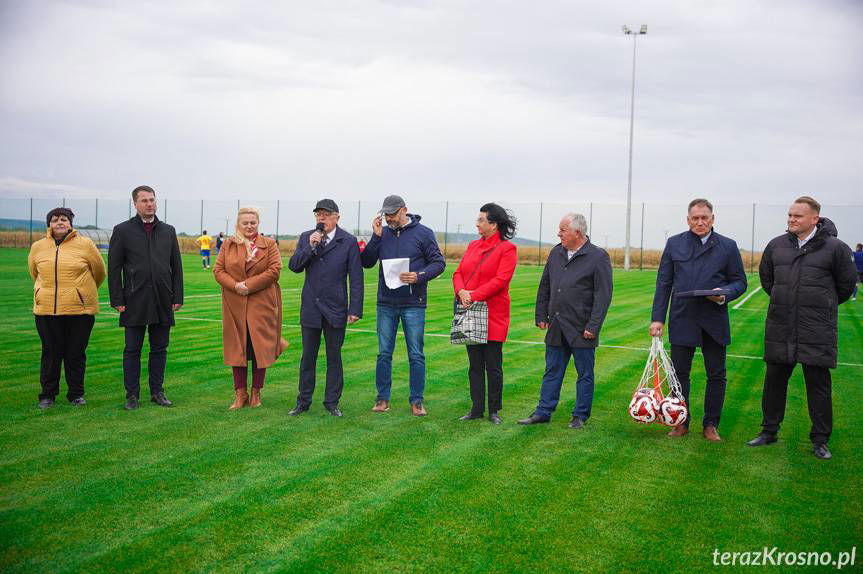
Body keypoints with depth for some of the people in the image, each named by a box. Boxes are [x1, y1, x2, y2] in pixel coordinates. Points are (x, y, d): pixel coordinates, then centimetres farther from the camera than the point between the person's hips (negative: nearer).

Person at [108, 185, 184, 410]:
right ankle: (132, 394, 12)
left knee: (159, 349, 8)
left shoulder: (168, 231, 11)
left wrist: (177, 297, 4)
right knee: (132, 350, 4)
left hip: (163, 302, 3)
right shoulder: (122, 230, 2)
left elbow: (176, 267, 11)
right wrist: (117, 300, -7)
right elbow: (114, 268, -1)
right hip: (135, 302, -3)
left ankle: (157, 391, 18)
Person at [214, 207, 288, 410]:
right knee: (237, 348, 4)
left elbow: (275, 270, -7)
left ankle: (256, 393, 12)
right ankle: (240, 394, 12)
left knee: (260, 348, 1)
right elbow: (218, 270, 4)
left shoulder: (269, 244, 4)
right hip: (235, 305, 2)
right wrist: (235, 285, -14)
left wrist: (249, 285, -14)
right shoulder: (228, 245, 10)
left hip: (261, 305, -2)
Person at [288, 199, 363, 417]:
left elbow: (356, 278, -5)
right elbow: (294, 266, -2)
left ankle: (332, 402, 17)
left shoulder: (349, 241, -3)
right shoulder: (306, 237, 6)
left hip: (335, 309, -2)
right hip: (310, 307, 2)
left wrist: (355, 309, -10)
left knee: (334, 357, 7)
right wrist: (310, 247, -15)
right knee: (308, 356, 9)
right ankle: (303, 402, 19)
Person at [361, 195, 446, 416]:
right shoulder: (382, 233, 6)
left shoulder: (423, 233, -2)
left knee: (416, 355, 2)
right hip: (386, 303, 3)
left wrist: (419, 276, -18)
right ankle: (383, 398, 18)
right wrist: (376, 237, -7)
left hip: (413, 304, -3)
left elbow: (438, 263, -2)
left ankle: (417, 400, 11)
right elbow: (366, 262, 4)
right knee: (384, 353, 7)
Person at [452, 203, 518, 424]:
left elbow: (501, 280, -16)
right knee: (475, 364, 12)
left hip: (493, 315, -6)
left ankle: (494, 411, 14)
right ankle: (476, 409, 20)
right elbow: (458, 273, 9)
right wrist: (461, 291, -11)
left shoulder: (507, 248, -6)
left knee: (493, 366, 2)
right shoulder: (473, 246, 14)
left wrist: (474, 295, -20)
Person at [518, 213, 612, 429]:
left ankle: (580, 416, 17)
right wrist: (541, 315, 13)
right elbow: (544, 287, 17)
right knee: (552, 372, 11)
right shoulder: (556, 253, 10)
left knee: (585, 374, 7)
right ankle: (543, 411, 18)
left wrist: (593, 326, -15)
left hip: (581, 330, -5)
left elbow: (603, 295, -11)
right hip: (556, 328, 5)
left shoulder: (598, 257, -8)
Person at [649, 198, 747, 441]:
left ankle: (711, 425, 20)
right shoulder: (674, 244, 5)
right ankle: (681, 423, 20)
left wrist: (724, 294, -16)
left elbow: (740, 282, 6)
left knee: (716, 375, 7)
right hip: (682, 319, 0)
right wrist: (657, 318, -2)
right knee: (679, 374, 6)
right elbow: (663, 283, 4)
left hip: (714, 321, 0)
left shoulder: (728, 246, 2)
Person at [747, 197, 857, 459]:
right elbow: (766, 277, 20)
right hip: (779, 328, 4)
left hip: (817, 330, -3)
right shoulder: (776, 245, 3)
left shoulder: (834, 248, -8)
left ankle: (820, 439, 15)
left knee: (818, 384, 4)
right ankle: (769, 431, 25)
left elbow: (847, 283, 4)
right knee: (774, 380, 11)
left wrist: (824, 305, 12)